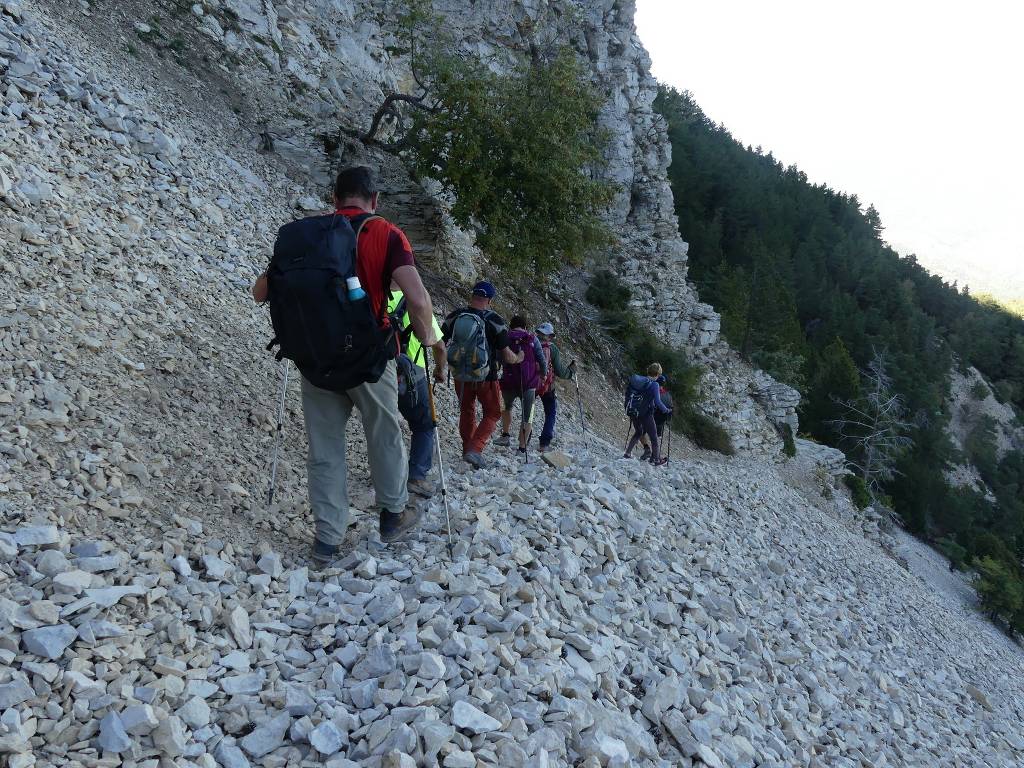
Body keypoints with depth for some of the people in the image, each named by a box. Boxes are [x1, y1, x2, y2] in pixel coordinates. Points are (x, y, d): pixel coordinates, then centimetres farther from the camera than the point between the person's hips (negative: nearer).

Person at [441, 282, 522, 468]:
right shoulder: (495, 321, -14)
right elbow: (506, 355, -9)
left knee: (466, 411, 24)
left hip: (460, 376, 3)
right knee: (492, 414, 13)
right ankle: (475, 450, -4)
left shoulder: (454, 317, -5)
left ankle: (467, 449, 33)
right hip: (486, 377, -3)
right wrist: (518, 359, 13)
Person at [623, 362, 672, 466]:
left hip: (632, 412, 6)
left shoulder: (636, 379, 2)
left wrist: (628, 408, 23)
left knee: (638, 432, 29)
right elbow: (658, 402, -19)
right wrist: (667, 410, -4)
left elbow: (627, 392, 10)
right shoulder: (654, 385, -16)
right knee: (653, 437, 10)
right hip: (645, 414, -6)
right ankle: (656, 459, 18)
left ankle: (627, 453, 26)